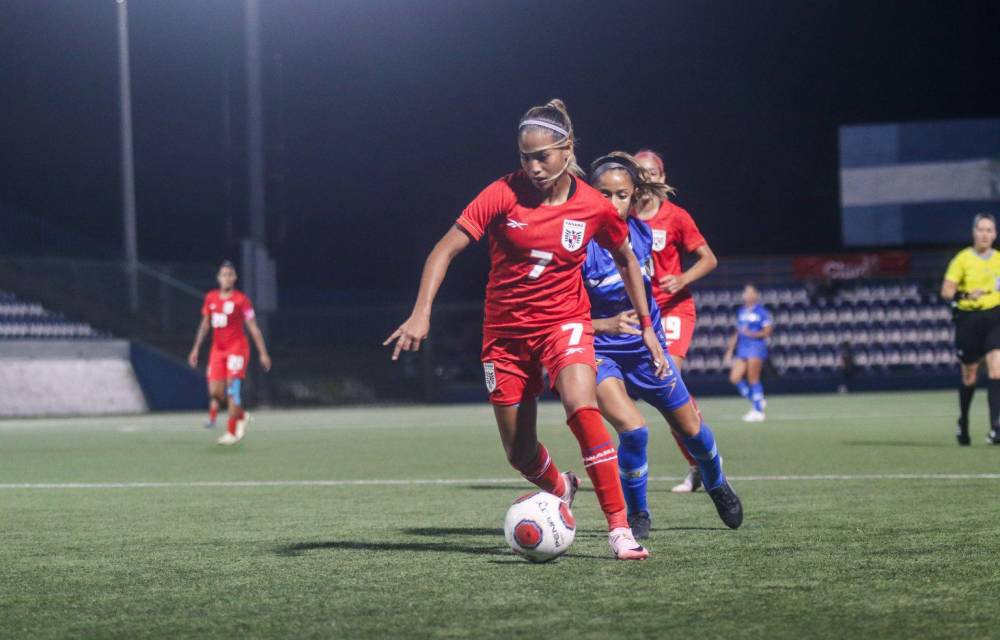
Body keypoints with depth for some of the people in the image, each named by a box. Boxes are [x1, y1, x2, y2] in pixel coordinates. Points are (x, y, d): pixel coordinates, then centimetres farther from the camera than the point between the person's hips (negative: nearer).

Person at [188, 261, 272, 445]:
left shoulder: (241, 299, -5)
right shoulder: (210, 298, 9)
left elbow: (253, 328, -3)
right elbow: (205, 325, 19)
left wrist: (263, 353, -5)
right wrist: (196, 348, 16)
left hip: (237, 349, -5)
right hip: (217, 349, 5)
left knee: (232, 389, -14)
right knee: (215, 392, -3)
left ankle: (231, 433, -9)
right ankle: (242, 415, 24)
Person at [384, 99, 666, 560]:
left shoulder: (593, 207, -8)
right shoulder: (505, 194, -12)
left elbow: (626, 261, 11)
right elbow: (446, 249, -13)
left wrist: (646, 326, 9)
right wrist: (421, 313, -25)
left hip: (564, 323, -1)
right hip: (505, 331, 1)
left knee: (583, 409, -30)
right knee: (519, 453, 6)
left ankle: (619, 528, -24)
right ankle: (560, 488, 43)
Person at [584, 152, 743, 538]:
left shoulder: (640, 233, -7)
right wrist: (605, 325, -36)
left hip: (646, 349, 5)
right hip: (601, 352, -5)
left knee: (690, 427, 17)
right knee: (632, 429, -26)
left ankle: (717, 486, 49)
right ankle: (637, 516, -1)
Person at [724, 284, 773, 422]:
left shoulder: (761, 312, -4)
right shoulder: (742, 312, 16)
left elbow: (767, 332, -7)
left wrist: (751, 334, -21)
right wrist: (730, 350, 19)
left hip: (756, 347, -7)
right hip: (742, 348, 7)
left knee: (753, 379, -8)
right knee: (735, 377, -3)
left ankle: (758, 411, 0)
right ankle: (757, 401, 12)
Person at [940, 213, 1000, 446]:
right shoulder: (963, 258, -3)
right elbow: (946, 291, -8)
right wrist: (965, 295, -24)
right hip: (969, 319, -2)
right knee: (969, 376, 10)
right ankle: (963, 423, 32)